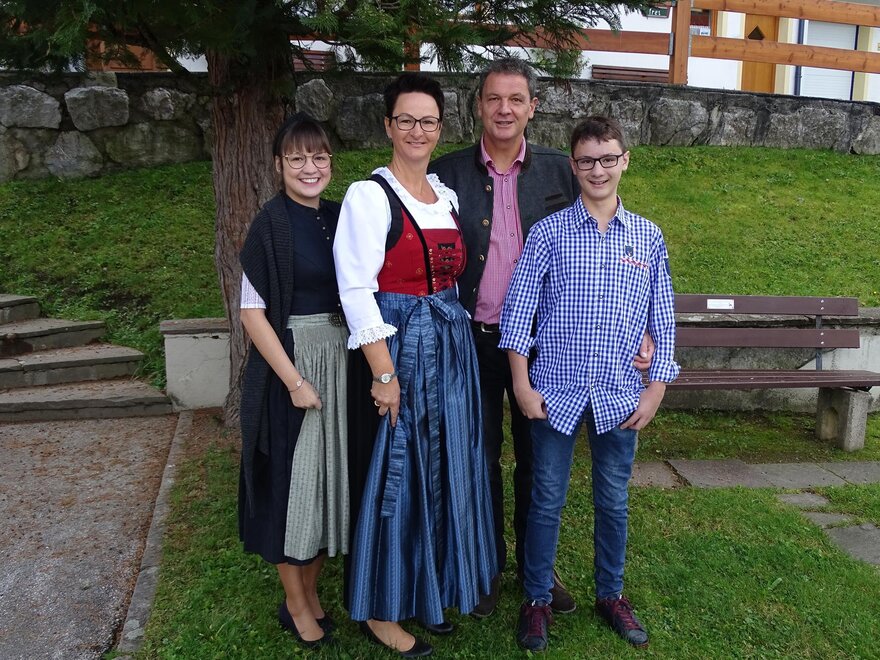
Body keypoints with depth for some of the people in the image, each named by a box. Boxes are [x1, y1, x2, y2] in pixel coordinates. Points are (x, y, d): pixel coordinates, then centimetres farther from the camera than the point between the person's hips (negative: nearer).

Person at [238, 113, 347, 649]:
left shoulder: (338, 217, 6)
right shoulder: (271, 224, -10)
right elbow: (253, 312, -13)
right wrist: (295, 380, -16)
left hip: (340, 362, 6)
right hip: (291, 362, -6)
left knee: (330, 474, 13)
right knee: (294, 478, 4)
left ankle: (313, 589, 32)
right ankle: (295, 603, 23)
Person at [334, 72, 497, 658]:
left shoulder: (447, 195, 12)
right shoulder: (369, 195, -9)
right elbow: (357, 290, -15)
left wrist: (455, 334, 11)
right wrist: (384, 373, -18)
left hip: (451, 349, 7)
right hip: (397, 350, -7)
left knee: (442, 472, 14)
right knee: (393, 476, 3)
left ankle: (429, 591, 34)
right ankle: (380, 609, 22)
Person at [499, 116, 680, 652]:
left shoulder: (649, 237, 3)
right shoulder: (548, 233, -3)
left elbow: (663, 320, 6)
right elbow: (518, 309, -4)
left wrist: (656, 390, 2)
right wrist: (522, 385, -7)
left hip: (620, 395, 2)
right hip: (556, 391, -2)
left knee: (614, 500, 16)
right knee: (547, 500, 9)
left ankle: (611, 594, 36)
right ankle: (538, 599, 28)